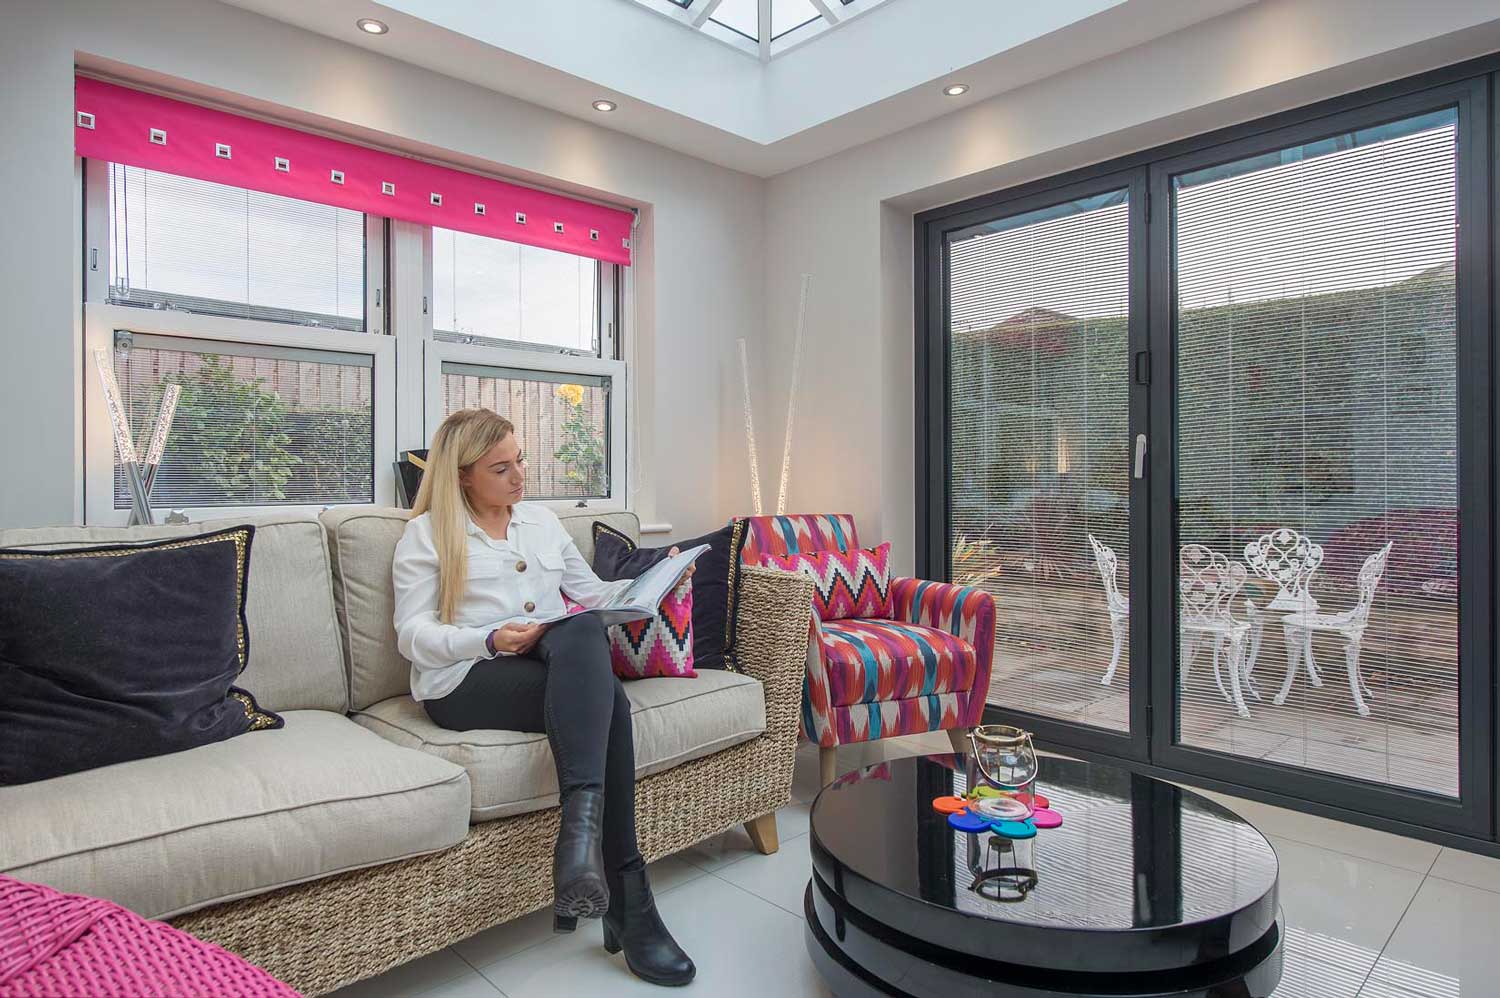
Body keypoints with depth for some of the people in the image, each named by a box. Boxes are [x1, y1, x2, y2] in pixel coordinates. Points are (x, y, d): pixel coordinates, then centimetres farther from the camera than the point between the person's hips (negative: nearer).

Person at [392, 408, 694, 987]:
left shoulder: (542, 521, 22)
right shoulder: (427, 534, 8)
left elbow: (590, 593, 24)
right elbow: (412, 635, 0)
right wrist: (491, 640, -17)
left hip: (563, 663, 4)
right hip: (468, 679, -4)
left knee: (581, 635, -35)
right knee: (605, 696, -33)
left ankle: (581, 825, -40)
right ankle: (627, 903, -35)